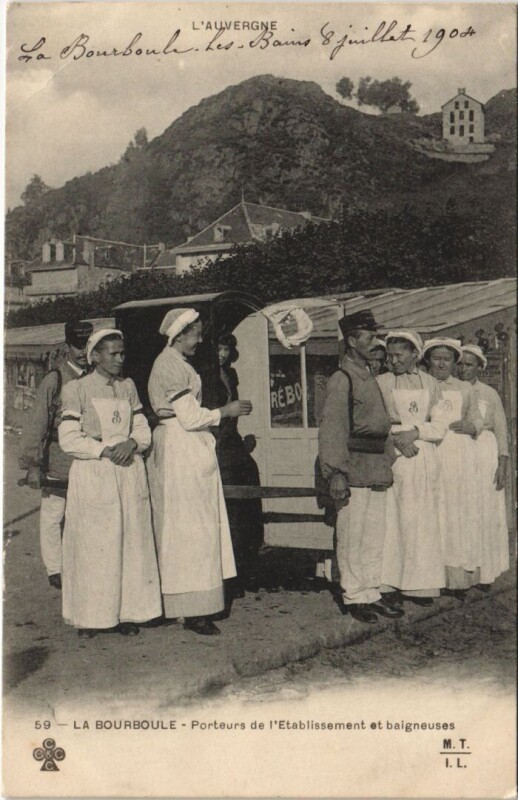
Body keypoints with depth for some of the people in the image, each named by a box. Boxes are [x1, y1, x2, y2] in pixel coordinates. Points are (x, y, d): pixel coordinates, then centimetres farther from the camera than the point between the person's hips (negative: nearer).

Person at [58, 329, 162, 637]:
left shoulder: (129, 386, 13)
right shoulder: (77, 389, -1)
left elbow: (143, 429, 12)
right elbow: (69, 439, -7)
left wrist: (132, 443, -10)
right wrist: (104, 450, -17)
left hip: (130, 473, 4)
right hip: (92, 476, -4)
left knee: (132, 543, 5)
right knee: (92, 546, -1)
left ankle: (128, 612, 14)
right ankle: (90, 616, 9)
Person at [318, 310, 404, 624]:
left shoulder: (370, 379, 17)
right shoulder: (342, 380, -9)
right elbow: (332, 430, -14)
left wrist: (389, 462, 17)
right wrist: (335, 472, -19)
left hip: (377, 470, 8)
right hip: (354, 470, -8)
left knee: (376, 534, 11)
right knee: (352, 536, 0)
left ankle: (372, 592, 20)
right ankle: (353, 597, 9)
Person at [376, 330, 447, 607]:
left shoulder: (430, 384, 9)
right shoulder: (381, 383, 5)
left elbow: (439, 428, 4)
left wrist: (415, 431, -13)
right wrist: (396, 438, -13)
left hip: (423, 458, 1)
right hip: (391, 458, -1)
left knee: (422, 520, 2)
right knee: (392, 519, -4)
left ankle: (421, 584, 8)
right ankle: (392, 582, 1)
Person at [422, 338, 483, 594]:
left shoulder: (465, 389, 16)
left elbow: (477, 421, 12)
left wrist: (469, 426, -10)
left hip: (460, 456, 2)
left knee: (461, 513, -2)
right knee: (434, 514, -6)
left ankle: (459, 575, 1)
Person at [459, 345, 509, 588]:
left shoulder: (490, 394, 5)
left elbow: (501, 431, 4)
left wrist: (503, 465, -2)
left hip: (484, 456, -1)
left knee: (485, 514, 0)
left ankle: (484, 572, 8)